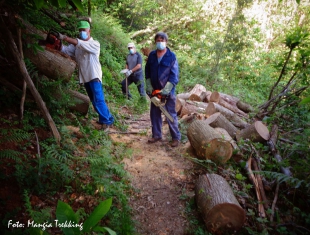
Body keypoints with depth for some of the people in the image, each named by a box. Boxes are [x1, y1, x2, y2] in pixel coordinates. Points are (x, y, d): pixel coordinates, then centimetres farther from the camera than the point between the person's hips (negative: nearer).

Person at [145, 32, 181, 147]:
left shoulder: (171, 56, -9)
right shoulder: (152, 55, 5)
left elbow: (174, 76, -12)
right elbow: (147, 72, 10)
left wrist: (166, 90, -20)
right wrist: (148, 87, -1)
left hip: (168, 91, -5)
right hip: (154, 90, 5)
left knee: (171, 115, 0)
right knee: (155, 114, 13)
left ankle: (176, 137, 13)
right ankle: (156, 135, 27)